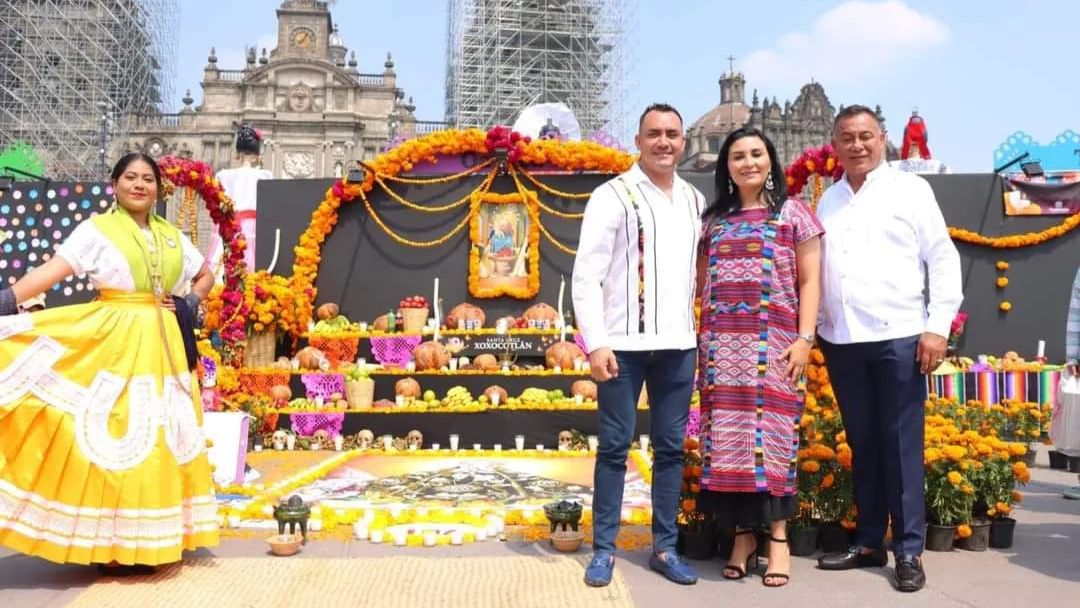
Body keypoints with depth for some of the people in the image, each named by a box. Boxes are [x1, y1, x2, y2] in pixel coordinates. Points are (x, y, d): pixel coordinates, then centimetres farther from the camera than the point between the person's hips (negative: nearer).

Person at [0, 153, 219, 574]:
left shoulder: (172, 236, 12)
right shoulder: (96, 229, -1)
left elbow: (205, 276, 23)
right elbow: (51, 271, -12)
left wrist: (188, 303, 5)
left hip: (159, 344, 5)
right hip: (112, 342, -4)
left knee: (156, 437, 7)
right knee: (110, 434, -5)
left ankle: (146, 540, 17)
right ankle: (109, 542, 5)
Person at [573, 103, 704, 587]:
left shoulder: (696, 201, 13)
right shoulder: (613, 196, -2)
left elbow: (704, 269, 16)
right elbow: (586, 275, -7)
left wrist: (702, 331, 7)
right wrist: (595, 343, -14)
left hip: (679, 344, 4)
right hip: (624, 343, -4)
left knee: (671, 447, 9)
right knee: (615, 446, 3)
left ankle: (664, 548, 21)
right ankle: (604, 549, 14)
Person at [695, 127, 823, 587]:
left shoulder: (793, 213, 8)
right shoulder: (713, 220, 16)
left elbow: (809, 281, 3)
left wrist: (805, 338, -7)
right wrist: (702, 341, 8)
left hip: (773, 344, -3)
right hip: (721, 345, 3)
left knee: (771, 432, -5)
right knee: (727, 435, 1)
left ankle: (778, 537, 4)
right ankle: (742, 533, 10)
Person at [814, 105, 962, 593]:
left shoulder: (910, 189, 4)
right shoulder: (828, 200, 14)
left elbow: (943, 259, -1)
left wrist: (938, 327, -8)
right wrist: (813, 325, 6)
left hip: (898, 337, -4)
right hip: (841, 341, 4)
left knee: (901, 445, 0)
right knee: (862, 445, 11)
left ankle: (908, 551, 10)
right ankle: (867, 542, 20)